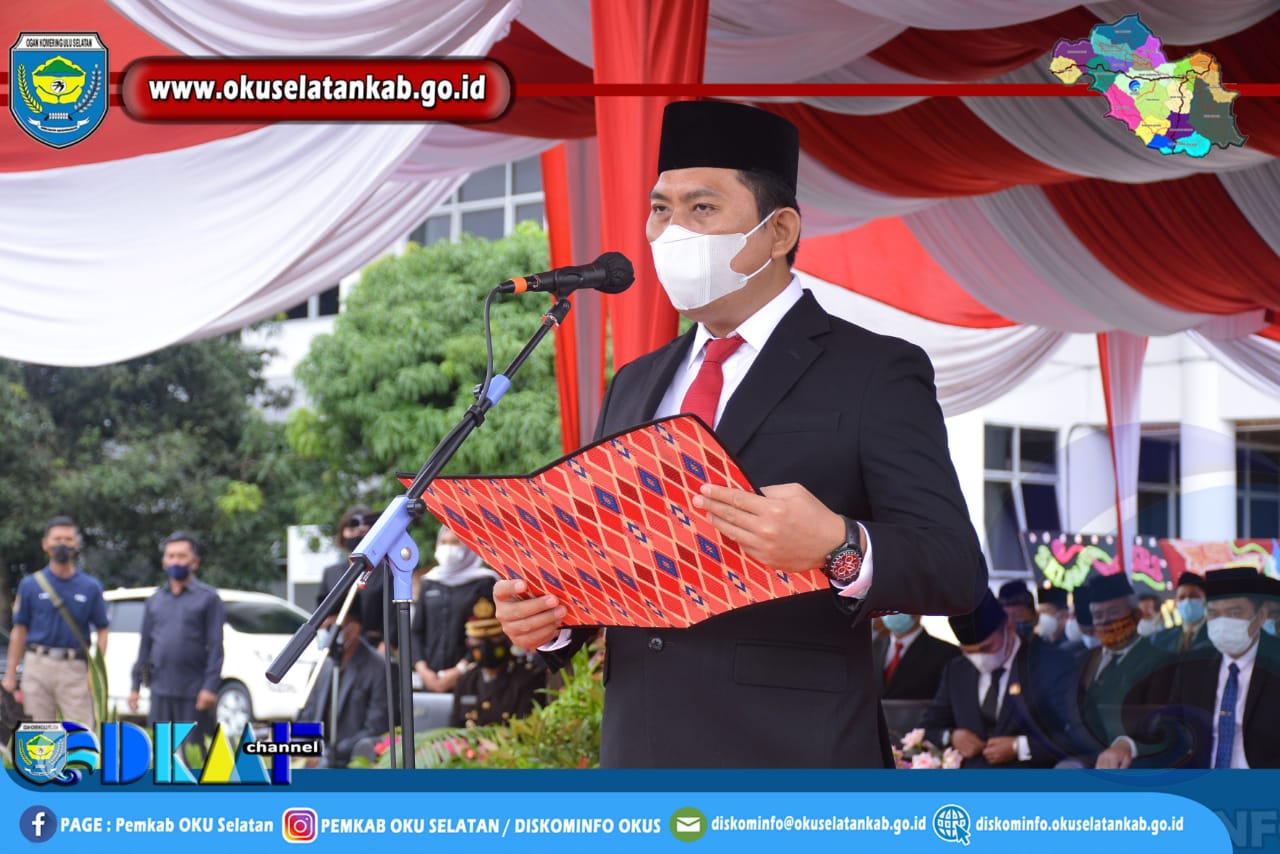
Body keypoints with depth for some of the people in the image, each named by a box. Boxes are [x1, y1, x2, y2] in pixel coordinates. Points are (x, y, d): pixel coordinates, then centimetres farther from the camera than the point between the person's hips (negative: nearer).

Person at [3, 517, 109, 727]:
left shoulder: (91, 587, 7)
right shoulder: (30, 585, 8)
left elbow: (102, 631, 7)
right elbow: (19, 631, 9)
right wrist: (11, 673, 4)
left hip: (75, 669, -1)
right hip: (38, 666, 1)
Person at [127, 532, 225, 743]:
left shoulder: (207, 598, 2)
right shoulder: (155, 600, 15)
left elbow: (215, 646, -4)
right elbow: (145, 644, 17)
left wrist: (210, 686, -13)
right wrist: (135, 686, 11)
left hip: (193, 693, -4)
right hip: (161, 690, 4)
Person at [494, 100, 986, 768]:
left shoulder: (876, 373, -2)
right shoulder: (634, 386, 17)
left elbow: (957, 569, -10)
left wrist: (838, 549, -28)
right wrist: (547, 617, -1)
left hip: (794, 760, -5)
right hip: (638, 748, 5)